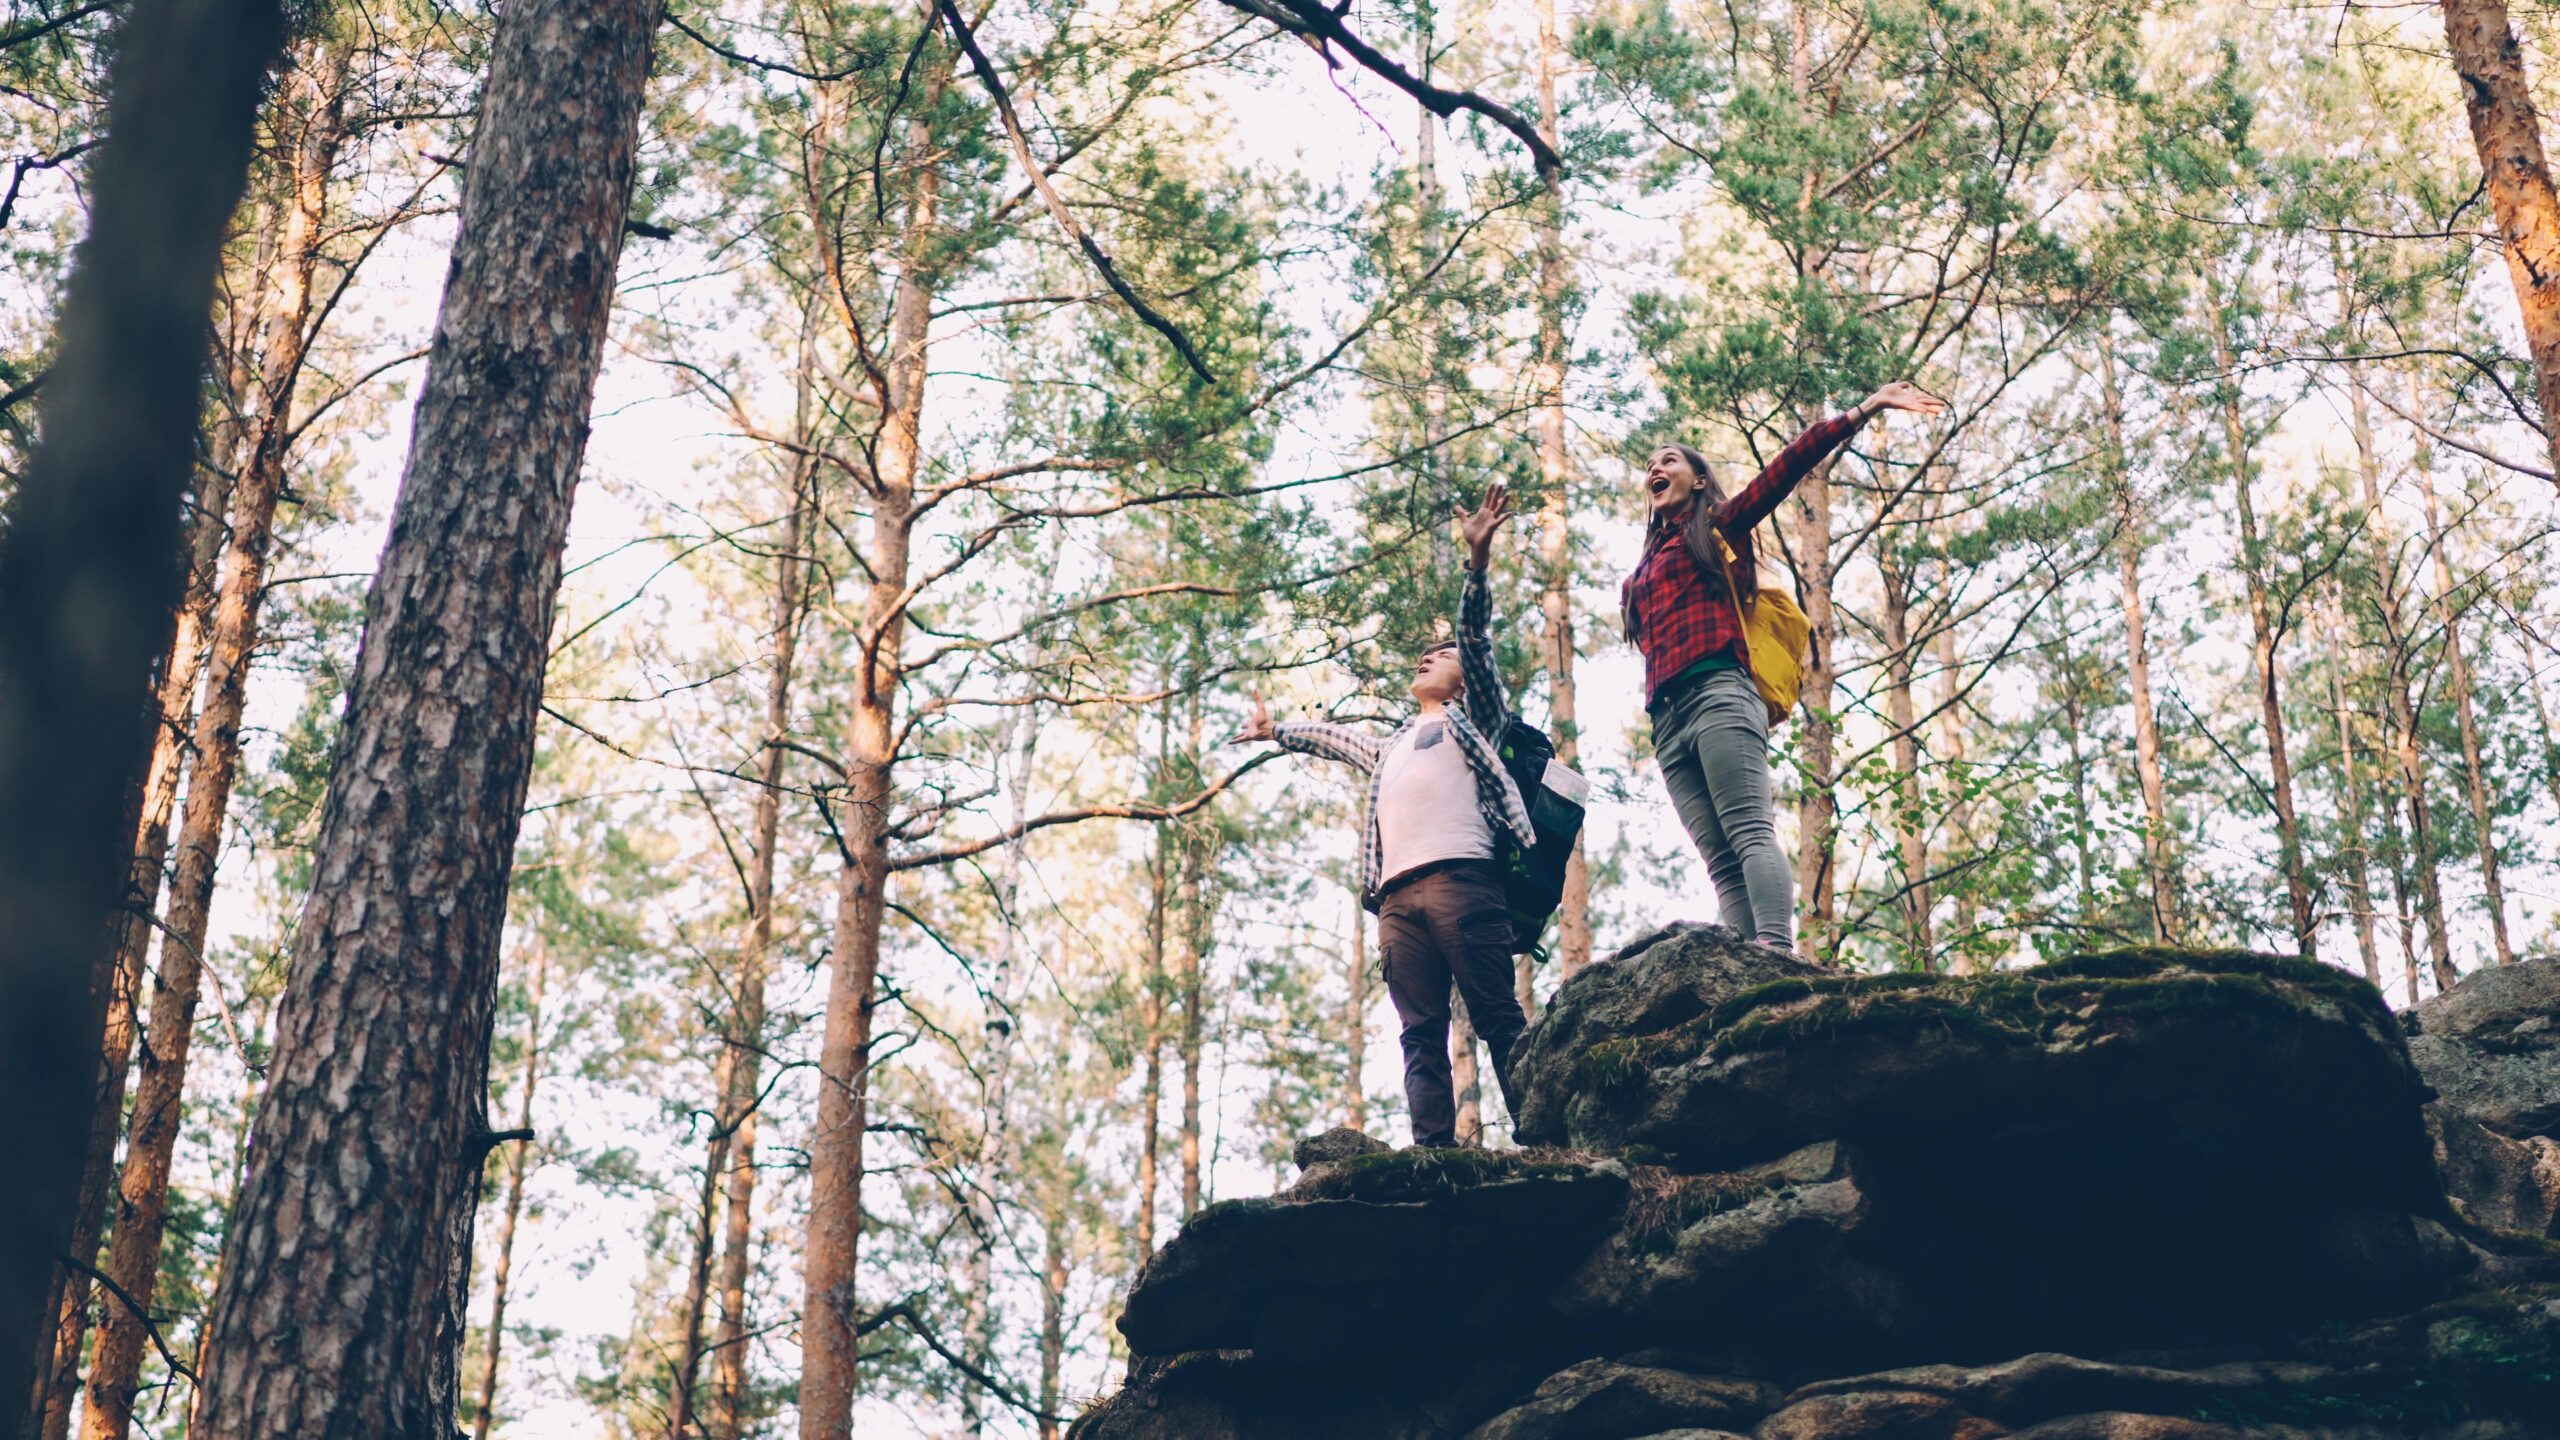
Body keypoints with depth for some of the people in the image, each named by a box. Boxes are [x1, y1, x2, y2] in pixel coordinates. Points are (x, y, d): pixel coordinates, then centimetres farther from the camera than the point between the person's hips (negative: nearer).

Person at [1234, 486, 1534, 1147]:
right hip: (1397, 894, 6)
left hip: (1459, 876, -6)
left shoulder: (1473, 716, 20)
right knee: (1422, 1035, -6)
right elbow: (1331, 737, 55)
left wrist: (1478, 557, -5)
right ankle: (1433, 1153, -15)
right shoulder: (1390, 747, 37)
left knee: (1497, 1016, -15)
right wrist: (1275, 730, 67)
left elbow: (1476, 636, 7)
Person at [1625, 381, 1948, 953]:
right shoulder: (1643, 574, 32)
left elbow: (1790, 464, 6)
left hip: (1718, 696, -5)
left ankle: (1777, 951, -37)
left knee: (1750, 832, -22)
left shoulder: (1716, 526, 15)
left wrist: (1865, 409, 0)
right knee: (1722, 861, -9)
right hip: (1667, 720, 5)